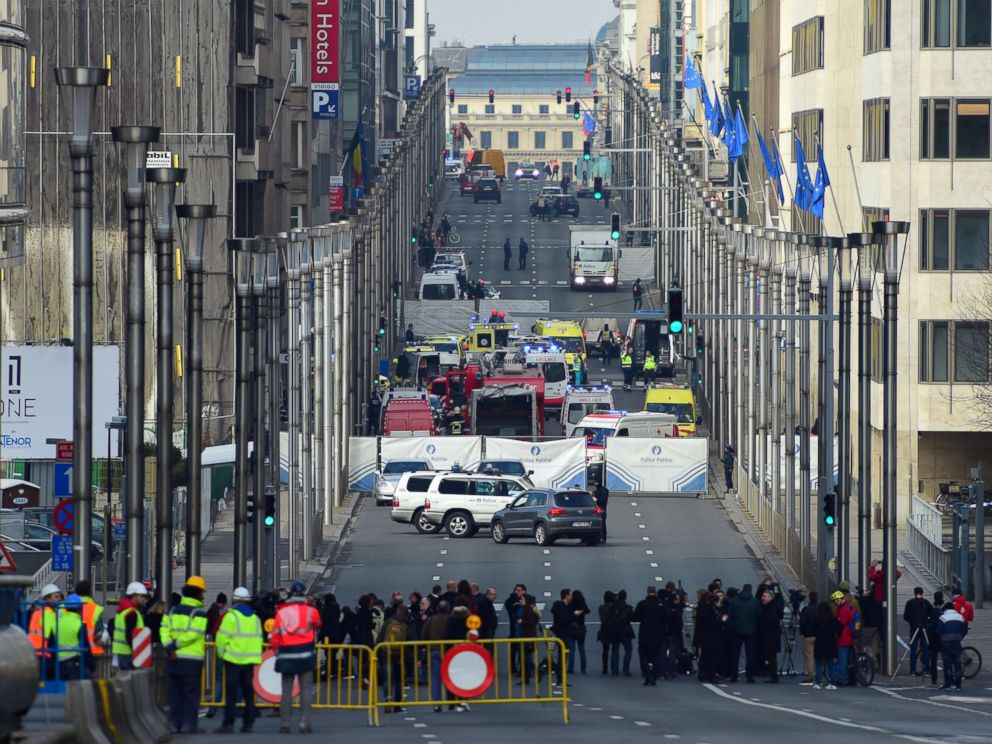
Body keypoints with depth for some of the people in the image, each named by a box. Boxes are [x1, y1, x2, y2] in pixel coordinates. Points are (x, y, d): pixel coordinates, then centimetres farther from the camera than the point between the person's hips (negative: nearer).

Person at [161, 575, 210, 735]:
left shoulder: (174, 611, 10)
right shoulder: (199, 613, -8)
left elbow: (164, 630, -1)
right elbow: (193, 634, -18)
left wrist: (169, 647, -10)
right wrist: (176, 644, -10)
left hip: (174, 660, 5)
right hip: (192, 660, -5)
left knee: (175, 693, 11)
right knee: (191, 694, 1)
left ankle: (175, 723, 11)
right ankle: (188, 724, -1)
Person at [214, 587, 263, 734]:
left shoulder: (231, 616, -10)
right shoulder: (255, 618, 9)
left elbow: (222, 637, -12)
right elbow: (258, 639, 11)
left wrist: (221, 653, 4)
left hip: (233, 659, -5)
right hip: (250, 660, 5)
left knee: (231, 693, -4)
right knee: (248, 692, 9)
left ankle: (228, 723, -7)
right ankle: (248, 723, 8)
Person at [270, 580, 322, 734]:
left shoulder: (281, 612, -1)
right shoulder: (310, 611, -4)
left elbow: (274, 636, 0)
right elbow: (317, 624, 17)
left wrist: (277, 649, 16)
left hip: (287, 657, 1)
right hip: (305, 655, -1)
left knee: (286, 691, 7)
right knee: (305, 690, 2)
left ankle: (284, 724, 6)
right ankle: (304, 724, -4)